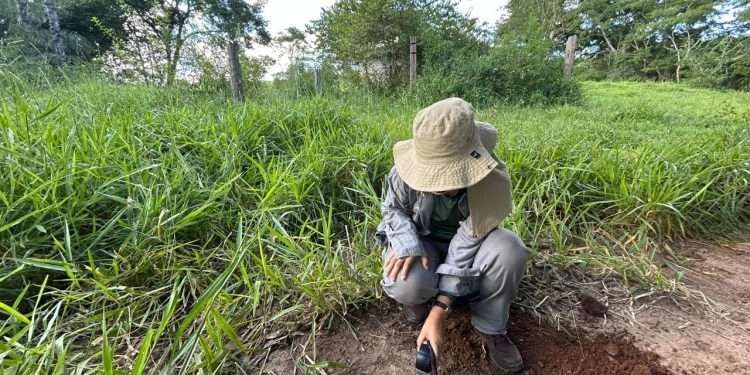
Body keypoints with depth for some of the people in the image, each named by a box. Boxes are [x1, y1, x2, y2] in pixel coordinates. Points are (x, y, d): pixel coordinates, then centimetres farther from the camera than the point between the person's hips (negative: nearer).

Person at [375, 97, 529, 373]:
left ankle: (491, 327, -5)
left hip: (468, 240, 1)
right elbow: (393, 210, -7)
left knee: (509, 250, -33)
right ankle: (417, 296, 7)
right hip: (421, 240, 0)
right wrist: (407, 245, -30)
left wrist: (439, 312, -30)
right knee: (405, 285, -35)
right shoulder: (406, 172, -28)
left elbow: (465, 249, -28)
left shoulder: (492, 182, -30)